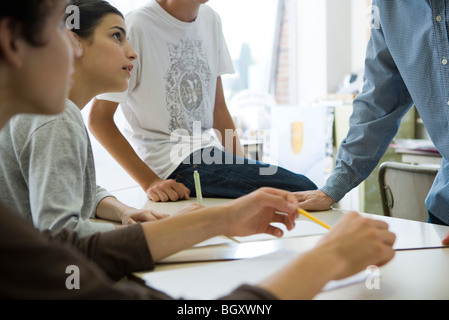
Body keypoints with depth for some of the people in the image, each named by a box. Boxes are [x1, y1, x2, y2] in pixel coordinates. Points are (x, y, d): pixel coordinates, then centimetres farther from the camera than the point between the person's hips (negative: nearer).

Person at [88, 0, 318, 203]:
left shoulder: (210, 20, 11)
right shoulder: (136, 28, -11)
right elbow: (99, 119, -10)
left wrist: (240, 165, 4)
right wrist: (149, 181, -16)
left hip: (210, 152, 8)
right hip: (175, 163, -8)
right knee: (303, 189, -21)